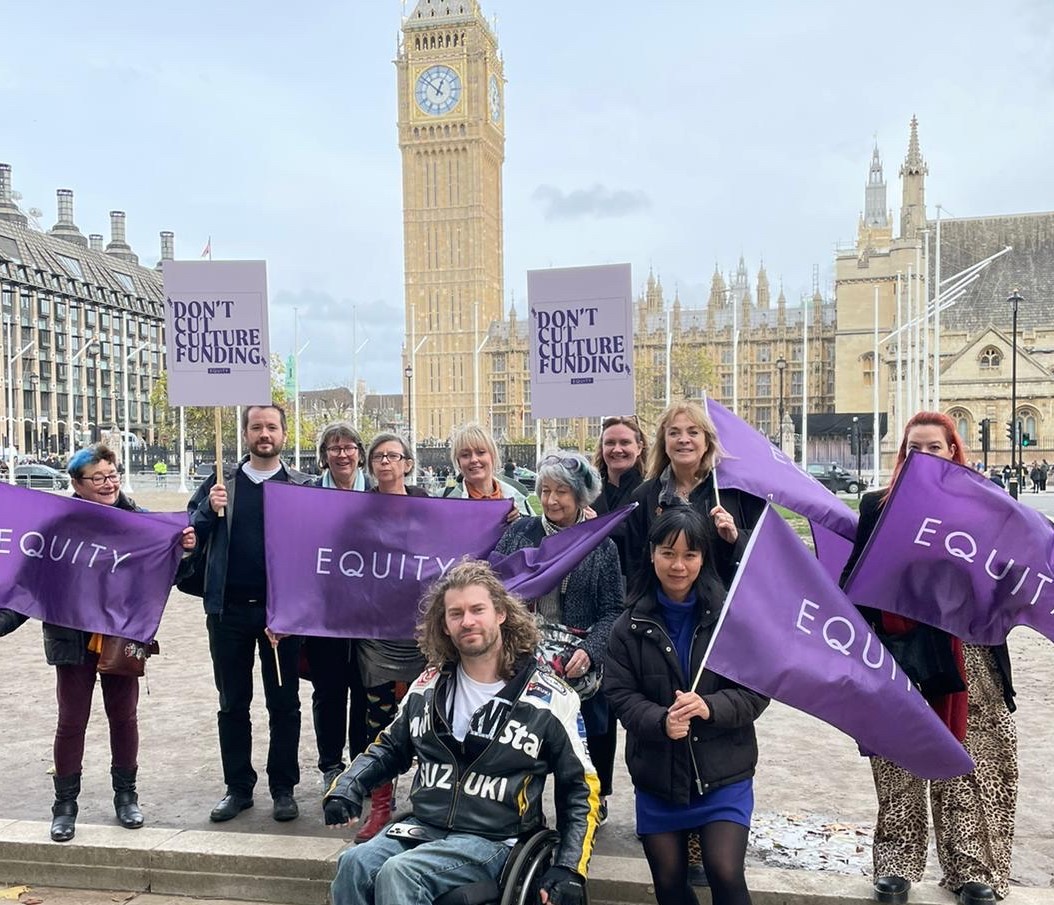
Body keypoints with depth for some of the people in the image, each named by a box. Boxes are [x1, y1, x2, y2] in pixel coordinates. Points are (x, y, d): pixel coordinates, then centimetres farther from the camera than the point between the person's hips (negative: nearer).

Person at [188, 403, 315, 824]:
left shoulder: (301, 486, -1)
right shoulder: (220, 482, 7)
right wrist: (209, 510, -14)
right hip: (228, 610, 2)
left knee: (284, 704, 8)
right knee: (232, 704, 12)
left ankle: (283, 789, 21)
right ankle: (238, 788, 26)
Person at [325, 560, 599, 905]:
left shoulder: (550, 700, -4)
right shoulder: (429, 685, 8)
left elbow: (580, 790, 3)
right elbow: (390, 747, 22)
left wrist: (569, 870, -7)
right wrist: (347, 787, 4)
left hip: (491, 841, -4)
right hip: (421, 826, 4)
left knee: (397, 874, -28)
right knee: (354, 864, -25)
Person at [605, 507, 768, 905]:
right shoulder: (631, 624, -2)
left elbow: (757, 690, -7)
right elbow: (620, 694, -5)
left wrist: (710, 708, -24)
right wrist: (660, 722, -23)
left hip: (724, 772, -2)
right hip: (656, 774, 2)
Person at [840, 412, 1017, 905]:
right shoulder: (878, 504, 7)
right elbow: (854, 574, 6)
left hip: (964, 654, 0)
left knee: (967, 766, 4)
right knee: (897, 764, 6)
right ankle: (896, 864, 19)